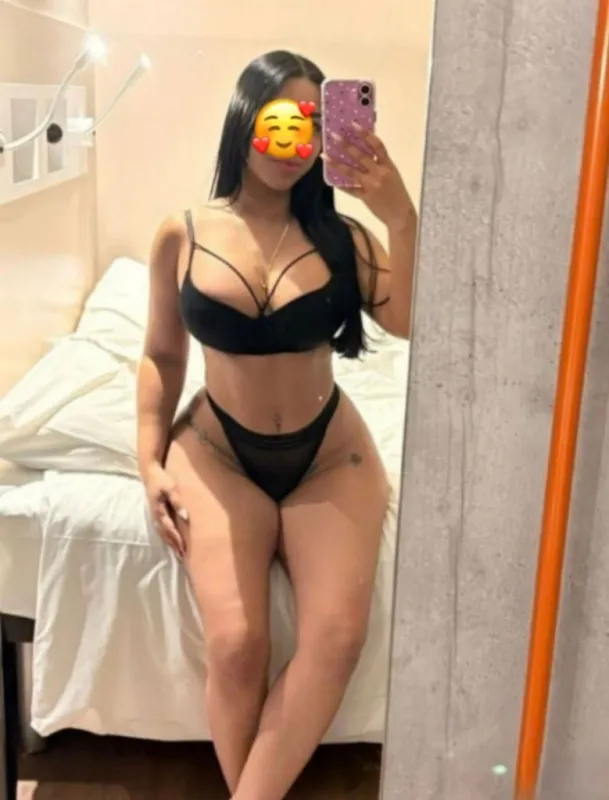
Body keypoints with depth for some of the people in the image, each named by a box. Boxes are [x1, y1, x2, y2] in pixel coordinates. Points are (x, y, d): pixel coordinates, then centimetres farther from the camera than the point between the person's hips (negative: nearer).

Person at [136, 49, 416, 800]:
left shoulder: (339, 234, -4)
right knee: (234, 646, -20)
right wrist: (151, 461, -1)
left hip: (329, 455, 1)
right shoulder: (183, 235, -2)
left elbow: (409, 322, -18)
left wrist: (400, 217, -28)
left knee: (337, 637, -20)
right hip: (218, 453, 0)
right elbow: (161, 356, 7)